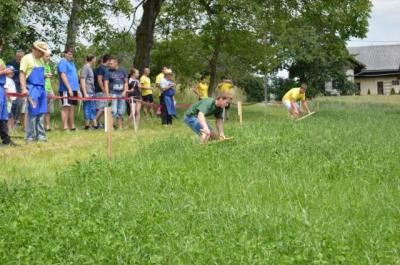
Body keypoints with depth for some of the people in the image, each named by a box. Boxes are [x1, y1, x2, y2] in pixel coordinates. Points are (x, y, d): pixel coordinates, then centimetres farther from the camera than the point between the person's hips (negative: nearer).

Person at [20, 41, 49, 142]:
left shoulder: (41, 60, 17)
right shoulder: (26, 58, -6)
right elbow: (22, 74, -11)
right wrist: (24, 88, -20)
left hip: (41, 88, 7)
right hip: (32, 88, -7)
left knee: (41, 113, 6)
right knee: (33, 113, -5)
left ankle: (40, 135, 11)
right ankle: (30, 136, 2)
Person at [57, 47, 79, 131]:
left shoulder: (72, 63, 21)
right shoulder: (63, 62, -7)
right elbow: (63, 76, -16)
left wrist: (77, 89, 19)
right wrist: (69, 88, -21)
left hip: (73, 89, 9)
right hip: (66, 89, -9)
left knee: (72, 108, 9)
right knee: (66, 107, -10)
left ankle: (72, 126, 13)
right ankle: (65, 127, -10)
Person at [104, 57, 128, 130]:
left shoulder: (122, 71, 9)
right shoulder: (108, 72, -1)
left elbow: (126, 82, 14)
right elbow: (106, 84, -7)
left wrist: (125, 91, 0)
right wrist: (107, 94, -18)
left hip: (121, 94, 4)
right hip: (113, 94, -4)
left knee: (121, 112, 8)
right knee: (113, 111, -13)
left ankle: (120, 126, 16)